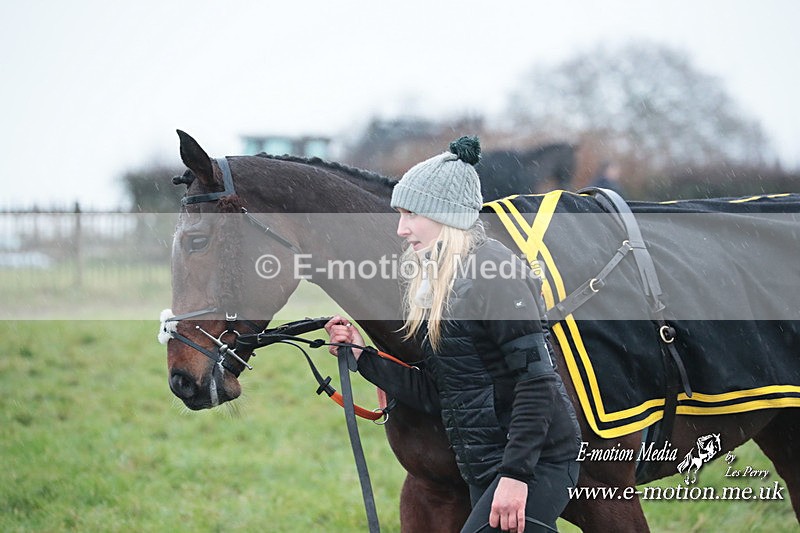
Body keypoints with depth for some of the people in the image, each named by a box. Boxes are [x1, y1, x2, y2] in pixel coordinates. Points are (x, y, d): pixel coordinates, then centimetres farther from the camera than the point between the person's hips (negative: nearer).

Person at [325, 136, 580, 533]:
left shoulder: (493, 271, -14)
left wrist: (516, 473, -25)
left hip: (535, 466, -10)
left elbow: (537, 378, -20)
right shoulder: (436, 285, 15)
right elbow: (436, 396, 14)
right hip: (483, 471, 10)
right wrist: (363, 357, 9)